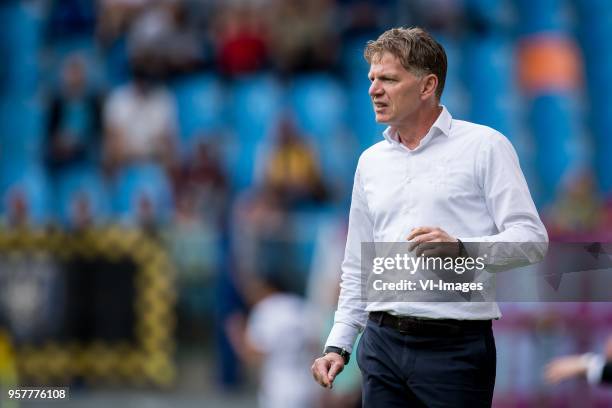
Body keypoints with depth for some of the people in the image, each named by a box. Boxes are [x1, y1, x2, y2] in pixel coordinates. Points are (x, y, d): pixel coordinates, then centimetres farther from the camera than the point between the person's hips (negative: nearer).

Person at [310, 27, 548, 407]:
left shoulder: (484, 146, -1)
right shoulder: (371, 161, 16)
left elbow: (531, 238, -9)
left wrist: (461, 248, -25)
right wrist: (339, 344, 13)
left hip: (456, 346, -5)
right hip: (382, 343, 5)